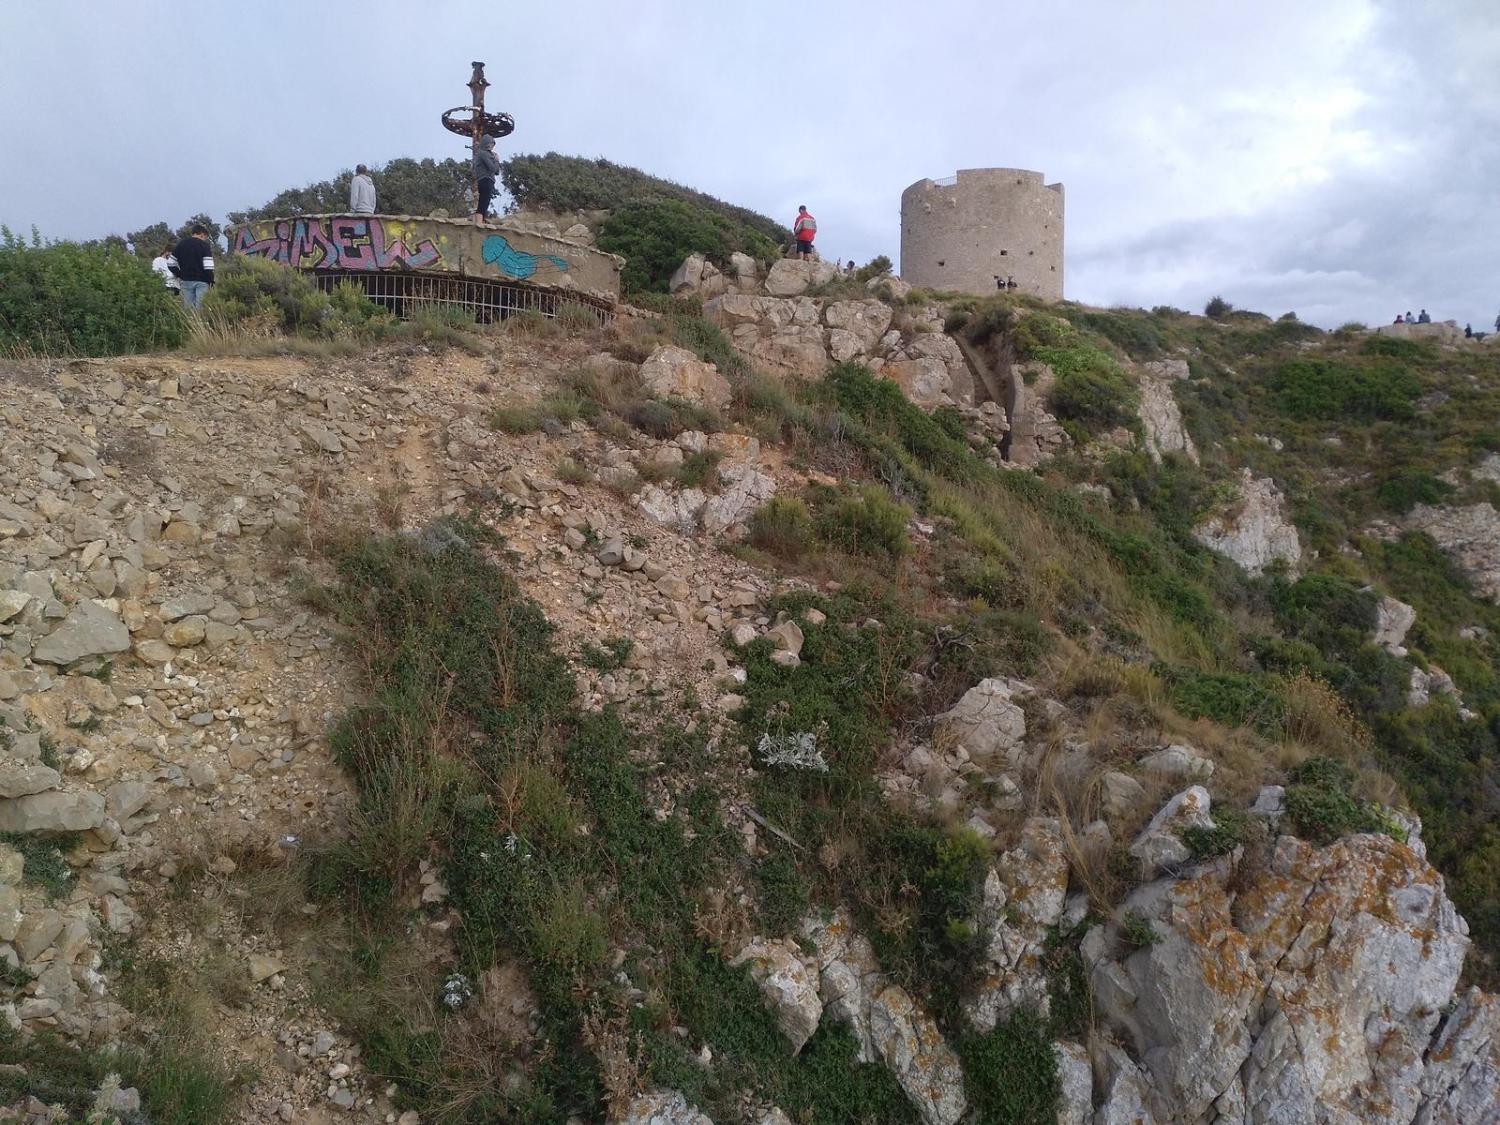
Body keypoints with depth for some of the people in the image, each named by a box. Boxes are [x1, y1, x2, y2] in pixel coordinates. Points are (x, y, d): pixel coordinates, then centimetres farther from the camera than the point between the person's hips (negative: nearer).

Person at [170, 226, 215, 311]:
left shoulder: (180, 244, 14)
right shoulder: (204, 245, -3)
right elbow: (208, 265, -13)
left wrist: (178, 275, 21)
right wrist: (211, 280, -7)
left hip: (185, 281, 5)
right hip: (201, 281, -5)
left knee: (188, 308, 6)